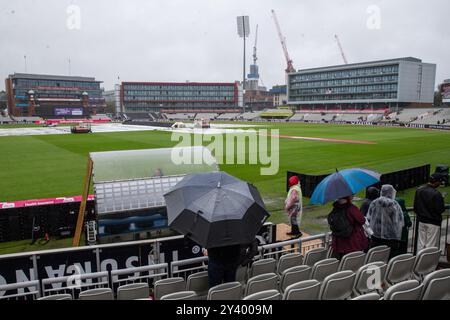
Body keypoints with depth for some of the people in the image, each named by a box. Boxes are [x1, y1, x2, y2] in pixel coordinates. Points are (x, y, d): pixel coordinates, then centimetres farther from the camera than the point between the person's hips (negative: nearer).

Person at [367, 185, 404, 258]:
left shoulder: (374, 203, -2)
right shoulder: (395, 205, -6)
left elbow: (368, 219, 1)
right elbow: (401, 223, -3)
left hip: (376, 236, 2)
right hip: (392, 238, -2)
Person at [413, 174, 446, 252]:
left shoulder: (418, 190, 0)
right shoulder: (436, 194, -22)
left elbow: (415, 207, 8)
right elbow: (440, 210, -16)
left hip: (421, 221, 6)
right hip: (433, 223, -6)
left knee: (421, 243, 14)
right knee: (431, 245, 3)